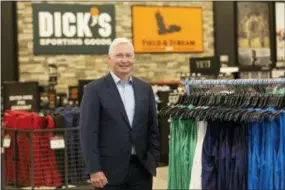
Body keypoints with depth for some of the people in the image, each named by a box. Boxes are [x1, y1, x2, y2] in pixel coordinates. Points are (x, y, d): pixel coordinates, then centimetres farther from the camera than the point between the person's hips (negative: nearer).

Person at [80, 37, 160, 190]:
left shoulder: (145, 89, 11)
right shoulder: (95, 89, -4)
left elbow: (153, 128, 14)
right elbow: (88, 132, -8)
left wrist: (153, 161, 6)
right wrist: (94, 170, -14)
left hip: (142, 168, 4)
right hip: (109, 170, -4)